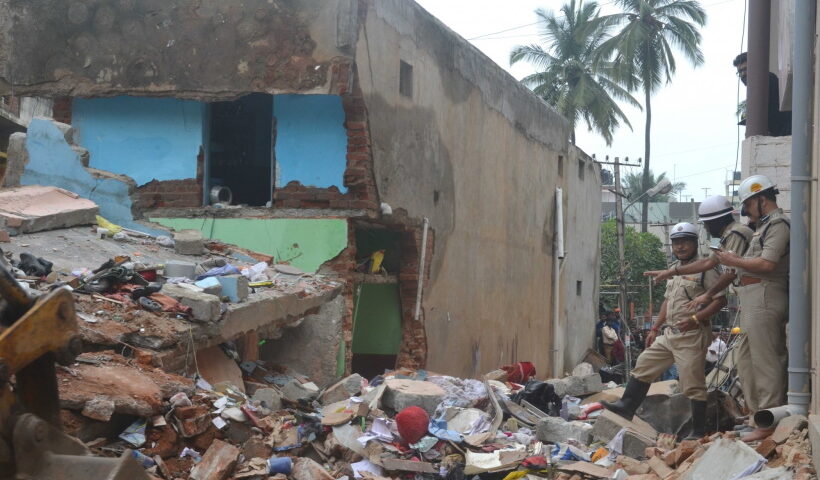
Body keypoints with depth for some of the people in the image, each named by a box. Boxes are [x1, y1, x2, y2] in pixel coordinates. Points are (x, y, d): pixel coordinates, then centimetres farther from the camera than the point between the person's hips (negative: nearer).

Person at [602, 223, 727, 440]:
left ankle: (699, 430, 3)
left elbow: (720, 299, -15)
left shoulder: (704, 268, -9)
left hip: (691, 336, -9)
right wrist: (654, 329, 21)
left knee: (693, 384, -5)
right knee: (643, 366, 9)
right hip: (669, 334, 9)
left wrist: (696, 318, -23)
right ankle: (627, 406, 16)